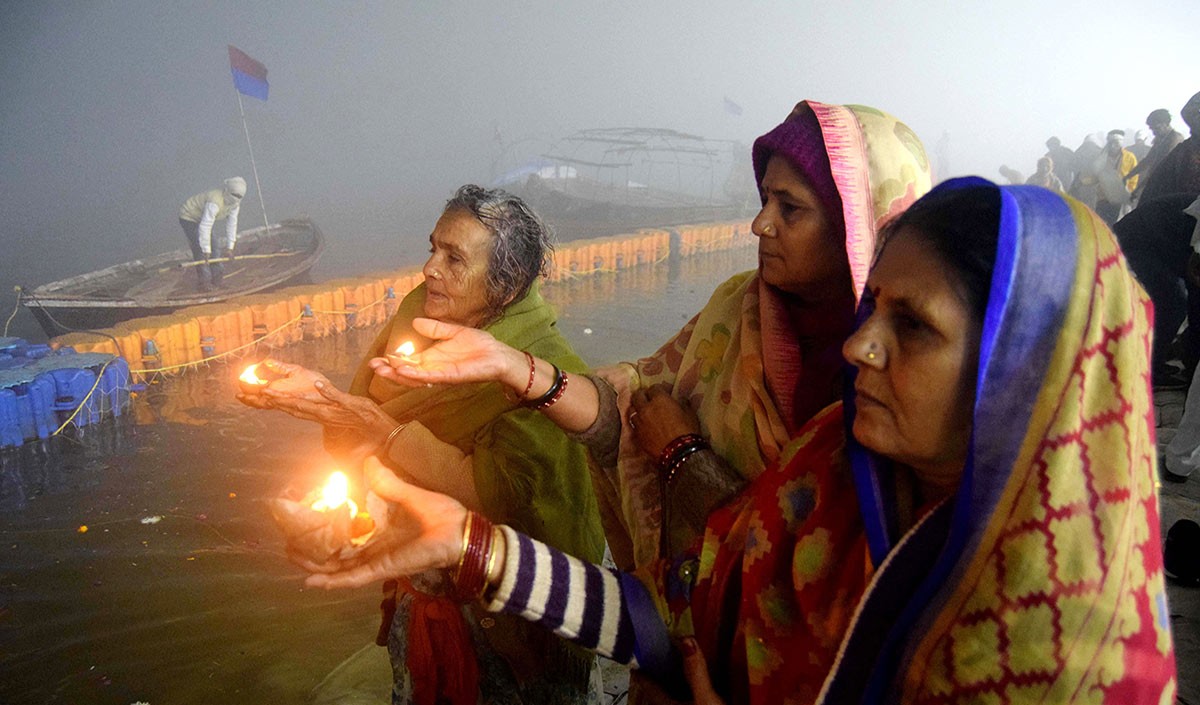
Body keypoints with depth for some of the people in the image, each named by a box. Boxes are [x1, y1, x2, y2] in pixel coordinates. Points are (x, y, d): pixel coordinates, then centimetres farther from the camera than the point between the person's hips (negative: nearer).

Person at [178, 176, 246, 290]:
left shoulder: (234, 202, -11)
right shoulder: (214, 202, -38)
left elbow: (232, 224, -6)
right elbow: (205, 227, -39)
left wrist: (229, 247, -7)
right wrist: (206, 251, -38)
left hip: (202, 218, 9)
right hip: (188, 217, -9)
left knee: (213, 248, 6)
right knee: (200, 249, -16)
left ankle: (216, 277, 17)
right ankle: (204, 282, -12)